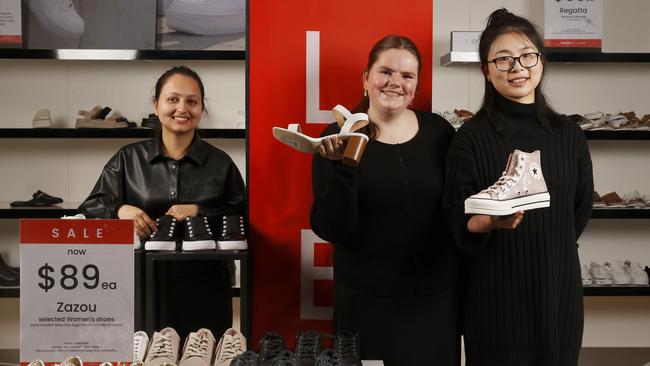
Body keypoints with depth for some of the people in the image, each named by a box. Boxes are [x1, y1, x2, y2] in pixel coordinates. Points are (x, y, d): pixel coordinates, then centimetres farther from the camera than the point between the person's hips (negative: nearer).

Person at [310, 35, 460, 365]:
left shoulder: (438, 131, 1)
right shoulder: (338, 138, -5)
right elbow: (331, 230, -13)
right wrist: (340, 166, -25)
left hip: (436, 295, 2)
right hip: (367, 299, -2)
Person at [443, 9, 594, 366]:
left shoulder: (569, 135, 3)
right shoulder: (471, 138, -8)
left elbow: (580, 211, 13)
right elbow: (457, 223, -11)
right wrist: (489, 222, -29)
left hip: (559, 289, 4)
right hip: (495, 295, -3)